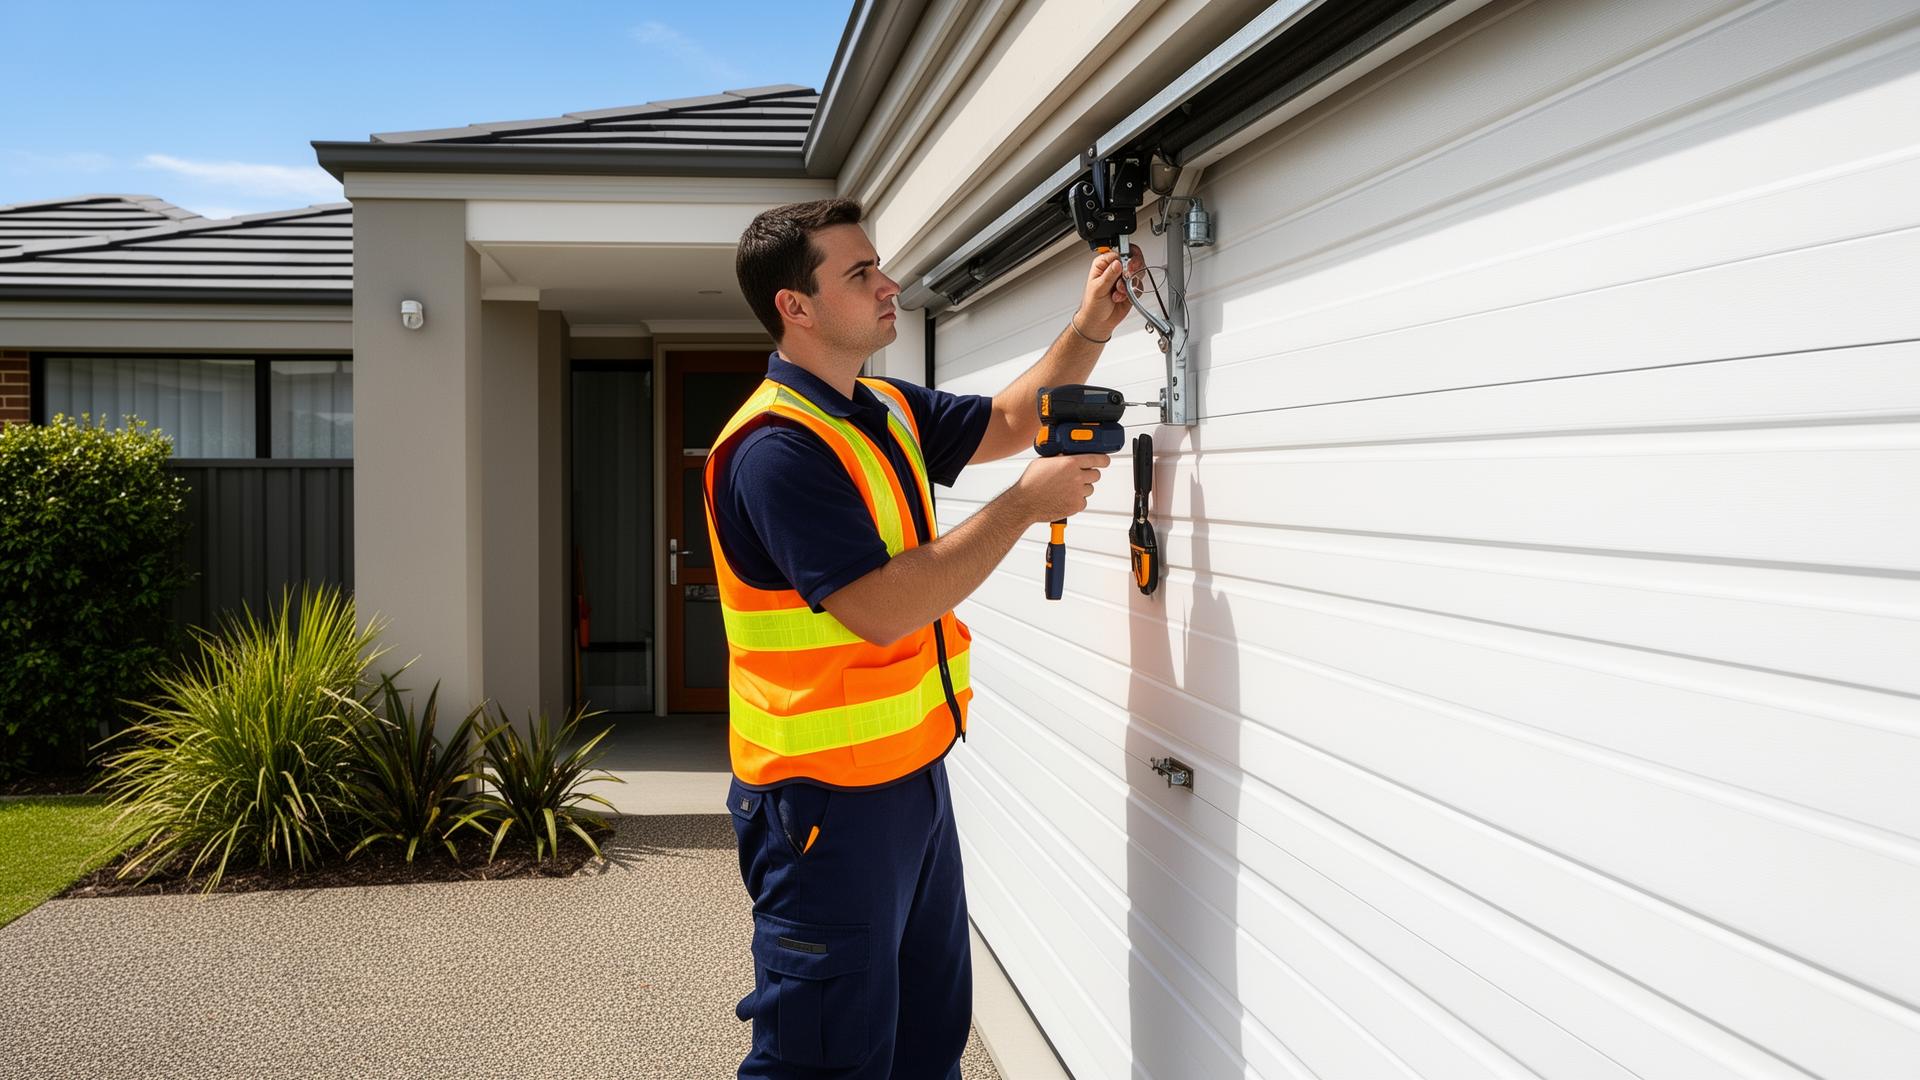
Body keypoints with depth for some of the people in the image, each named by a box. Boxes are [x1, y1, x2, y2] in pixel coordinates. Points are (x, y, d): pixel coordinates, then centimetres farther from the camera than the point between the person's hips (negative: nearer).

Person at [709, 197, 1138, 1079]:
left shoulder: (888, 411, 9)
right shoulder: (775, 448, -21)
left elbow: (1006, 422, 23)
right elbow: (882, 608, -28)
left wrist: (1089, 330, 7)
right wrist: (1026, 505, -21)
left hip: (911, 774, 9)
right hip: (828, 798, -9)